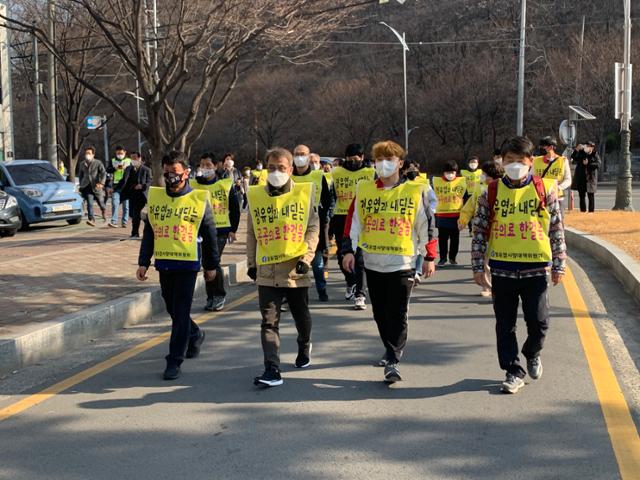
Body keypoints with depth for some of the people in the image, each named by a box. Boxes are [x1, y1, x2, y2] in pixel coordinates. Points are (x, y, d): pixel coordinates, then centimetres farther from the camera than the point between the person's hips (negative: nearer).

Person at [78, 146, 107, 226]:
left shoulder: (98, 163, -1)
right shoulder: (82, 164, 13)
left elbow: (103, 173, -10)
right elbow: (80, 175, 26)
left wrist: (101, 183, -24)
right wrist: (81, 184, 18)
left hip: (96, 186, -2)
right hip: (87, 187, 2)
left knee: (100, 202, 9)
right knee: (89, 203, -15)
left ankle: (104, 211, 44)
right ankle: (91, 219, -22)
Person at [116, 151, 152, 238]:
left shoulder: (146, 170, -3)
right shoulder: (128, 169, 13)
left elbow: (150, 181, -6)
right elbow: (123, 181, 13)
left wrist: (142, 186, -24)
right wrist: (114, 188, 2)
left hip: (141, 194, -6)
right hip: (131, 194, 6)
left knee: (136, 212, -11)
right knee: (132, 213, 6)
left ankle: (135, 233, -6)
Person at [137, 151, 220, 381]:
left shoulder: (199, 199, -3)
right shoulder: (155, 197, 6)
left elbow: (209, 234, 4)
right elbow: (148, 233, 12)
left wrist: (211, 265, 7)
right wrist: (143, 262, 7)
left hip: (188, 264, -4)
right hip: (164, 263, 5)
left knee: (180, 313, -6)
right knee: (172, 310, 16)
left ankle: (174, 361, -1)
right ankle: (195, 335, 42)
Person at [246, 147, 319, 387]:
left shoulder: (304, 193, -2)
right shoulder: (255, 196, 4)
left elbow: (313, 228, -1)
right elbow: (251, 233, 12)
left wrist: (306, 257, -11)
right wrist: (251, 263, 11)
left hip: (295, 269, -1)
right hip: (266, 270, 1)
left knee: (301, 315, 18)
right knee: (269, 321, -7)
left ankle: (304, 346, 47)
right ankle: (272, 370, -9)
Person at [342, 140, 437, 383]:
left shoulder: (415, 191, -3)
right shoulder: (364, 190, 5)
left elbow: (426, 225, 1)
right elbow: (353, 222, 7)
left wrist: (429, 256, 1)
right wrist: (349, 250, 0)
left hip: (402, 263, -4)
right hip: (373, 262, 4)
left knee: (397, 314, -7)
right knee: (380, 313, 14)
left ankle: (392, 361, -7)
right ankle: (391, 348, 32)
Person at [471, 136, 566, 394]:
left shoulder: (545, 189, -1)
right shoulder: (491, 192, 0)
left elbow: (556, 229, 3)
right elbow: (480, 231, 4)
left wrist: (558, 265, 3)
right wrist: (478, 266, 1)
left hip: (536, 268, -1)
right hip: (502, 269, 1)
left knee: (538, 322, 3)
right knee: (505, 325, 6)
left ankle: (532, 354, 33)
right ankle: (514, 371, 19)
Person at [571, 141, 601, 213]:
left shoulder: (595, 155, -1)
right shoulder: (581, 153, 8)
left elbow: (598, 164, -13)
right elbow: (573, 158, -1)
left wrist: (588, 163, -16)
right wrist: (577, 150, -9)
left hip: (590, 178, -4)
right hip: (581, 178, 4)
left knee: (591, 196, 2)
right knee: (582, 195, 7)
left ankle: (591, 210, 7)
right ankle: (583, 210, 13)